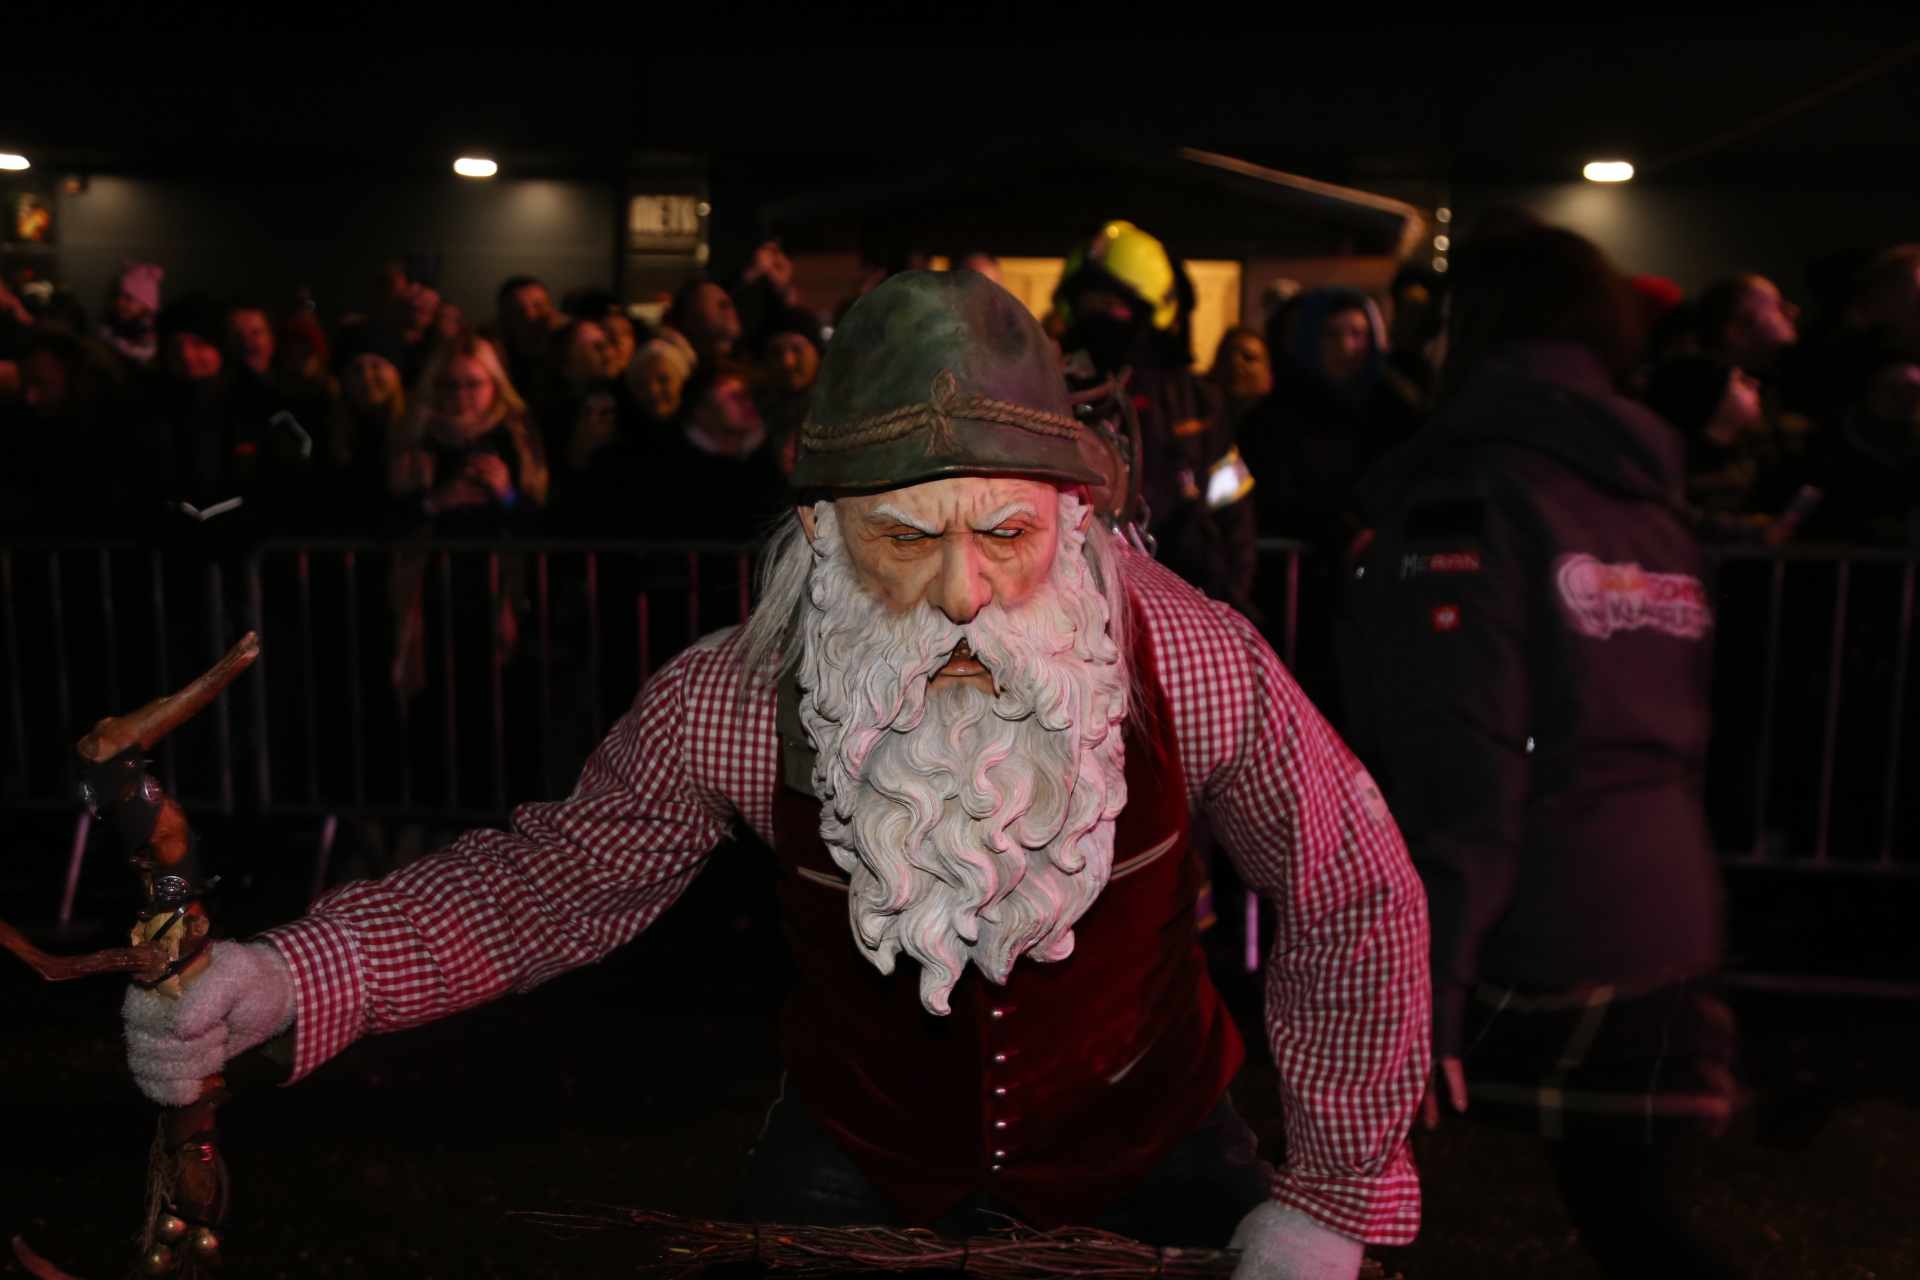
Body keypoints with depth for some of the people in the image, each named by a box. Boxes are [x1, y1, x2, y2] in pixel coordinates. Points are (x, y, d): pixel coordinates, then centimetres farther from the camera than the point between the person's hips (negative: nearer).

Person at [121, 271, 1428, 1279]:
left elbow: (1359, 901, -13)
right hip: (859, 1150, 1)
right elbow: (561, 872, -10)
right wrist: (293, 975, -24)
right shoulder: (735, 707, -25)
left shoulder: (1193, 664, -27)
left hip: (1151, 1149, 0)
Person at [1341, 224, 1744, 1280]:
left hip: (1529, 950, -7)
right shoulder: (1657, 515, 12)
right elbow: (1676, 744, 18)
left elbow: (1458, 777, -19)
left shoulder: (1466, 498, -11)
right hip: (1667, 936, 7)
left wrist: (1417, 995, -19)